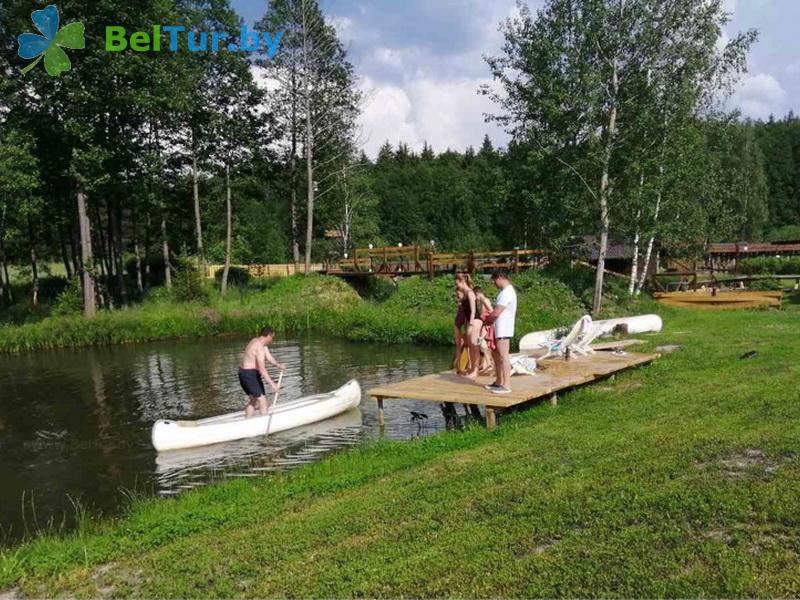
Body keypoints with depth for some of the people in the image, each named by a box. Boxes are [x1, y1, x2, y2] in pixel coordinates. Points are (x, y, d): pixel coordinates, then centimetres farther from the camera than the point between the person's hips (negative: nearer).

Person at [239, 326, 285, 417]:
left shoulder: (259, 342, 9)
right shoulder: (260, 347, -22)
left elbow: (269, 357, 8)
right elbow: (262, 369, -27)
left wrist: (278, 365, -10)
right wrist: (272, 384, -27)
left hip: (244, 373, 11)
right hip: (249, 374, -11)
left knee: (254, 400, 20)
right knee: (262, 400, -7)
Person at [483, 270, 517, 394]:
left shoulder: (507, 292, -17)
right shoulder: (506, 291, 17)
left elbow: (496, 313, -21)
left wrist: (486, 320, -5)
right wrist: (490, 319, 5)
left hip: (503, 330, -11)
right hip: (499, 329, 11)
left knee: (503, 357, -8)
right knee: (496, 355, 17)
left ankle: (506, 385, -6)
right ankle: (499, 382, 25)